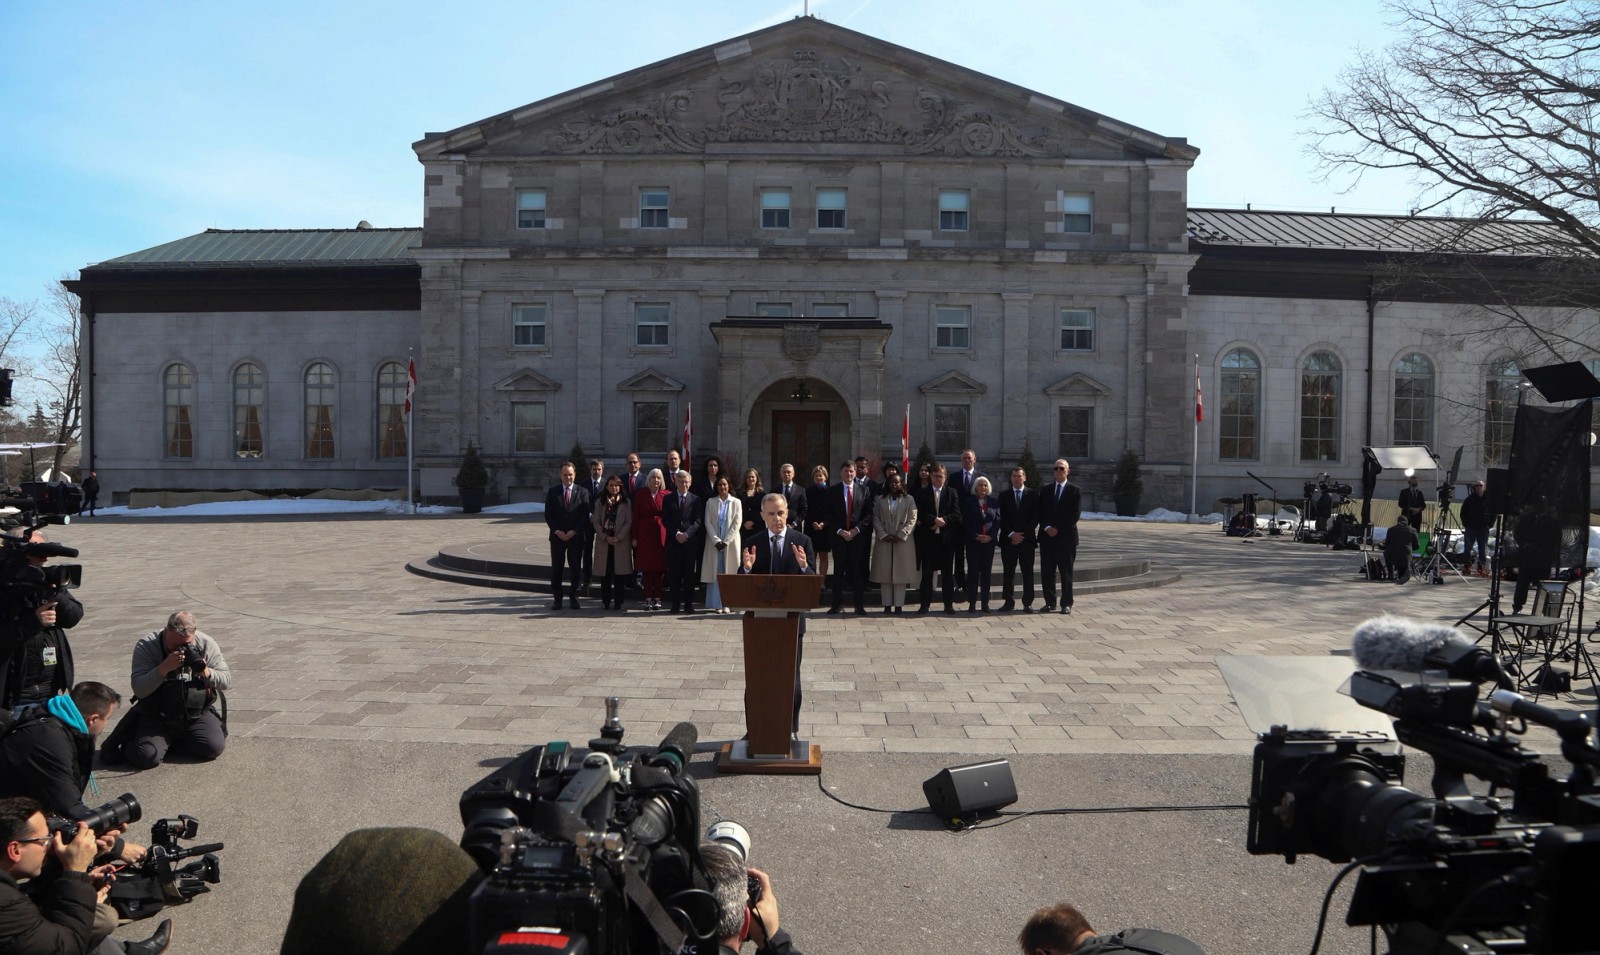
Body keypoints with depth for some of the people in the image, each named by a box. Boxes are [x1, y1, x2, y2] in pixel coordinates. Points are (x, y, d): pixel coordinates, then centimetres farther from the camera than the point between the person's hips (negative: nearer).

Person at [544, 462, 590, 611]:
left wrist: (574, 531, -11)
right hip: (557, 536, 1)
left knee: (575, 569, 3)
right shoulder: (553, 492, 5)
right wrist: (557, 531, -9)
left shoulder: (582, 492, 2)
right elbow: (548, 515, 3)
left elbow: (585, 516, -1)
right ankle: (557, 599, 8)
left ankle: (574, 599, 10)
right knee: (556, 568, 2)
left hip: (576, 536, -1)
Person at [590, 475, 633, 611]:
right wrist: (605, 537, -7)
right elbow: (596, 522, 5)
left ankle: (618, 601, 4)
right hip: (604, 541, 1)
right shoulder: (600, 502, 8)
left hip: (621, 542, -1)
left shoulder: (626, 502, 5)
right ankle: (606, 600, 8)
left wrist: (618, 537, -11)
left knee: (620, 572, -2)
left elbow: (628, 522, 0)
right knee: (605, 572, 1)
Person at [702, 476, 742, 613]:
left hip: (730, 543, -1)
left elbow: (737, 523, -2)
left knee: (729, 572, -1)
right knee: (715, 572, -1)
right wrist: (716, 540, -10)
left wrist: (726, 541, -10)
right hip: (714, 542, 1)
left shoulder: (736, 502, 4)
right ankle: (717, 604, 1)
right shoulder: (711, 502, 7)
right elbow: (708, 523, 1)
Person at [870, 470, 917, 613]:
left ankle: (899, 605, 3)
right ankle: (887, 604, 6)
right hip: (884, 542, 2)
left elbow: (912, 520, -1)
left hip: (903, 541, -2)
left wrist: (901, 535, -11)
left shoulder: (909, 499, 5)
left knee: (901, 573, -1)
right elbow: (876, 519, 5)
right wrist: (883, 535, -8)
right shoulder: (880, 499, 9)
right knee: (885, 574, 1)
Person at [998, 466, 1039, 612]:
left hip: (1027, 539, -1)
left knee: (1028, 572, 0)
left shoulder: (1033, 494, 5)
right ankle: (1009, 602, 8)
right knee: (1008, 572, 2)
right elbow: (1002, 517, 3)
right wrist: (1011, 534, -10)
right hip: (1008, 540, 1)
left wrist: (1023, 534, -8)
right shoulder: (1004, 495, 9)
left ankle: (1028, 603, 4)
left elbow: (1035, 517, 0)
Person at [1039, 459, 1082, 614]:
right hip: (1047, 536, 3)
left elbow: (1075, 514, -7)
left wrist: (1058, 528, -12)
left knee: (1066, 572, 1)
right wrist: (1047, 528, -9)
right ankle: (1050, 602, 12)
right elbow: (1040, 512, 8)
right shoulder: (1045, 490, 12)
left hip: (1066, 537, -3)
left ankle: (1067, 604, 7)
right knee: (1048, 572, 4)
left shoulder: (1075, 491, 1)